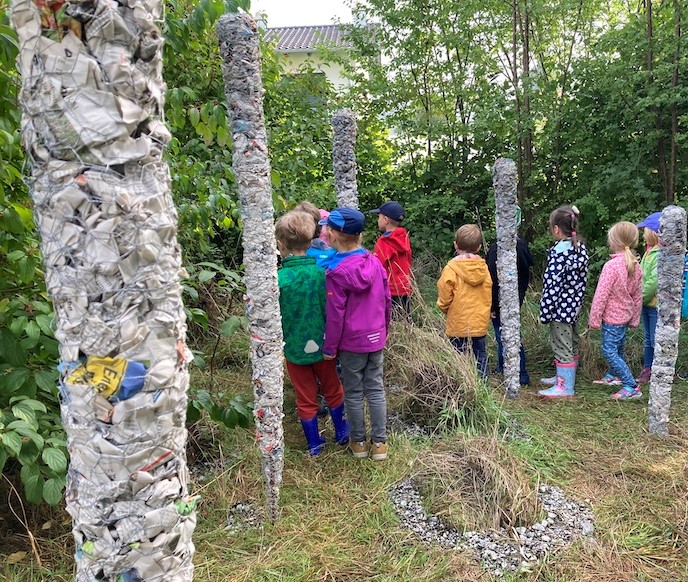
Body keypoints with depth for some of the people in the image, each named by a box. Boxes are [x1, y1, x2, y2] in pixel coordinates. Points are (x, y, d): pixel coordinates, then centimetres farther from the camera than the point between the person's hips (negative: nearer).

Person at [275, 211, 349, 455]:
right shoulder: (323, 271, -14)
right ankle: (341, 433, 41)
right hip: (322, 344, 2)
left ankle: (314, 445, 31)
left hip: (295, 348, -2)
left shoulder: (278, 279, -20)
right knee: (333, 390, 24)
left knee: (306, 399, 16)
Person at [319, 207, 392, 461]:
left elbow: (335, 314, -14)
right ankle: (379, 443, 20)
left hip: (351, 342, -4)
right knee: (376, 389, 13)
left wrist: (329, 347, -4)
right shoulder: (375, 262, -2)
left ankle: (359, 442, 24)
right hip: (376, 338, 4)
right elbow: (387, 301, 6)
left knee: (354, 393, 11)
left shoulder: (336, 271, -17)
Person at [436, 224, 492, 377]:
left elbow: (444, 297, -10)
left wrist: (444, 308, 10)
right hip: (480, 323, 4)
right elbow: (488, 295, 9)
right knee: (480, 357, 14)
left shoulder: (451, 268, -14)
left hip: (458, 324, -4)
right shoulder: (483, 267, 0)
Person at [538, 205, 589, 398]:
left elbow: (553, 283, -21)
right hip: (575, 304, 9)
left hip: (561, 305, -9)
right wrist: (578, 300, 19)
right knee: (571, 343, 20)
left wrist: (545, 310, -16)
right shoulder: (581, 247, 5)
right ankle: (563, 376, 36)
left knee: (561, 345, 0)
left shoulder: (559, 251, -21)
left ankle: (565, 387, 8)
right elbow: (583, 277, 11)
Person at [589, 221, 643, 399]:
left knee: (610, 352, -3)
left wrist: (594, 319, -13)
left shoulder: (611, 266, -24)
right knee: (619, 348, 23)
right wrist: (635, 319, 21)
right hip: (626, 315, 9)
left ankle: (632, 387, -3)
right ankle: (612, 376, 41)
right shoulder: (636, 266, 2)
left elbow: (601, 295, -21)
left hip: (612, 316, -9)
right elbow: (638, 296, 11)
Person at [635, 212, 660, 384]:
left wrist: (641, 298, -14)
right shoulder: (649, 251, 11)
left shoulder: (660, 253, -20)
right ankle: (647, 370, 28)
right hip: (646, 303, 9)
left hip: (656, 304, -9)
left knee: (656, 341, 1)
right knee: (647, 339, 17)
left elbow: (654, 281, -25)